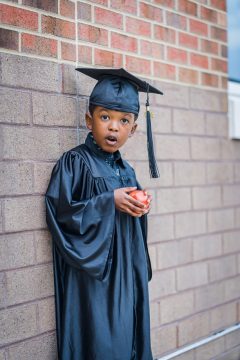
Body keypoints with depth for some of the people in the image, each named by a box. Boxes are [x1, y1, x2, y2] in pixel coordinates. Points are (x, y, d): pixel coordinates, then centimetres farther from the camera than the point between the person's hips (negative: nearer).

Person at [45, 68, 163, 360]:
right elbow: (59, 212, -19)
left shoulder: (127, 171, 10)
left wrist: (141, 208, -2)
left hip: (127, 279, 7)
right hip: (92, 279, -6)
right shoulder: (74, 162, -9)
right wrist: (110, 202, -20)